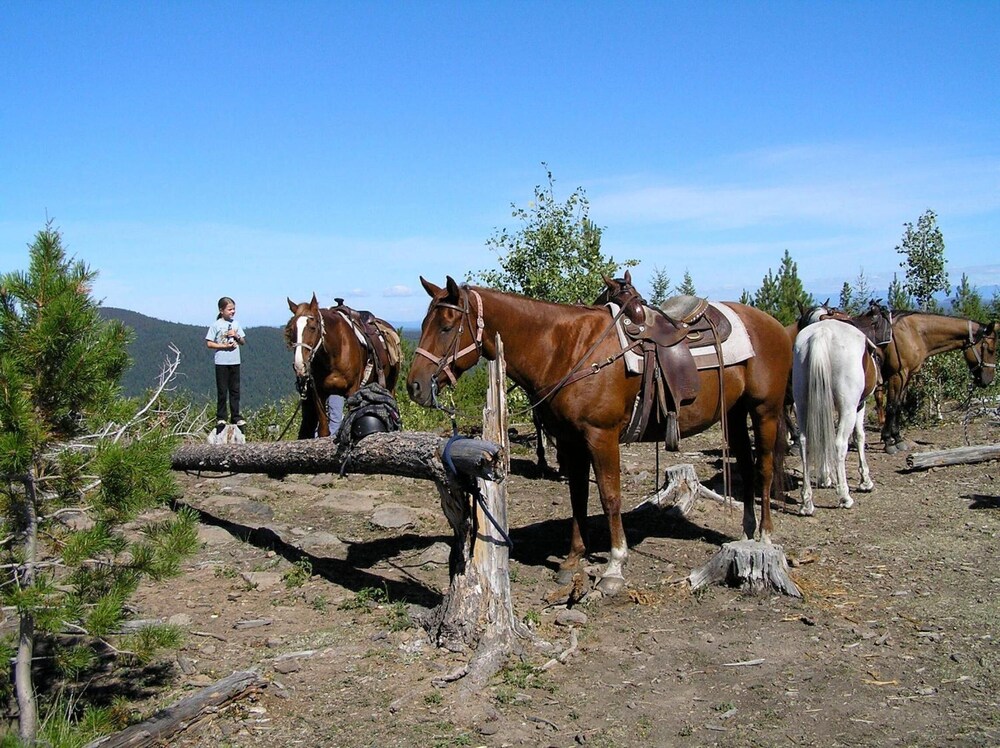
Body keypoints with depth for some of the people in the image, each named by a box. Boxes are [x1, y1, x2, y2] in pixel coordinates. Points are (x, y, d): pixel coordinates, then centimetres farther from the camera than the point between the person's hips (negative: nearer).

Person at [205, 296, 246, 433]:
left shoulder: (236, 324, 8)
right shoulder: (216, 325, -5)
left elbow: (243, 341, 11)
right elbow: (209, 344, -7)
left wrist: (236, 336, -8)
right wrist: (224, 346, -16)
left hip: (235, 362, 4)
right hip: (221, 362, -4)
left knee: (235, 390, 7)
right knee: (222, 391, 2)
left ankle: (236, 416, 14)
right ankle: (220, 418, 10)